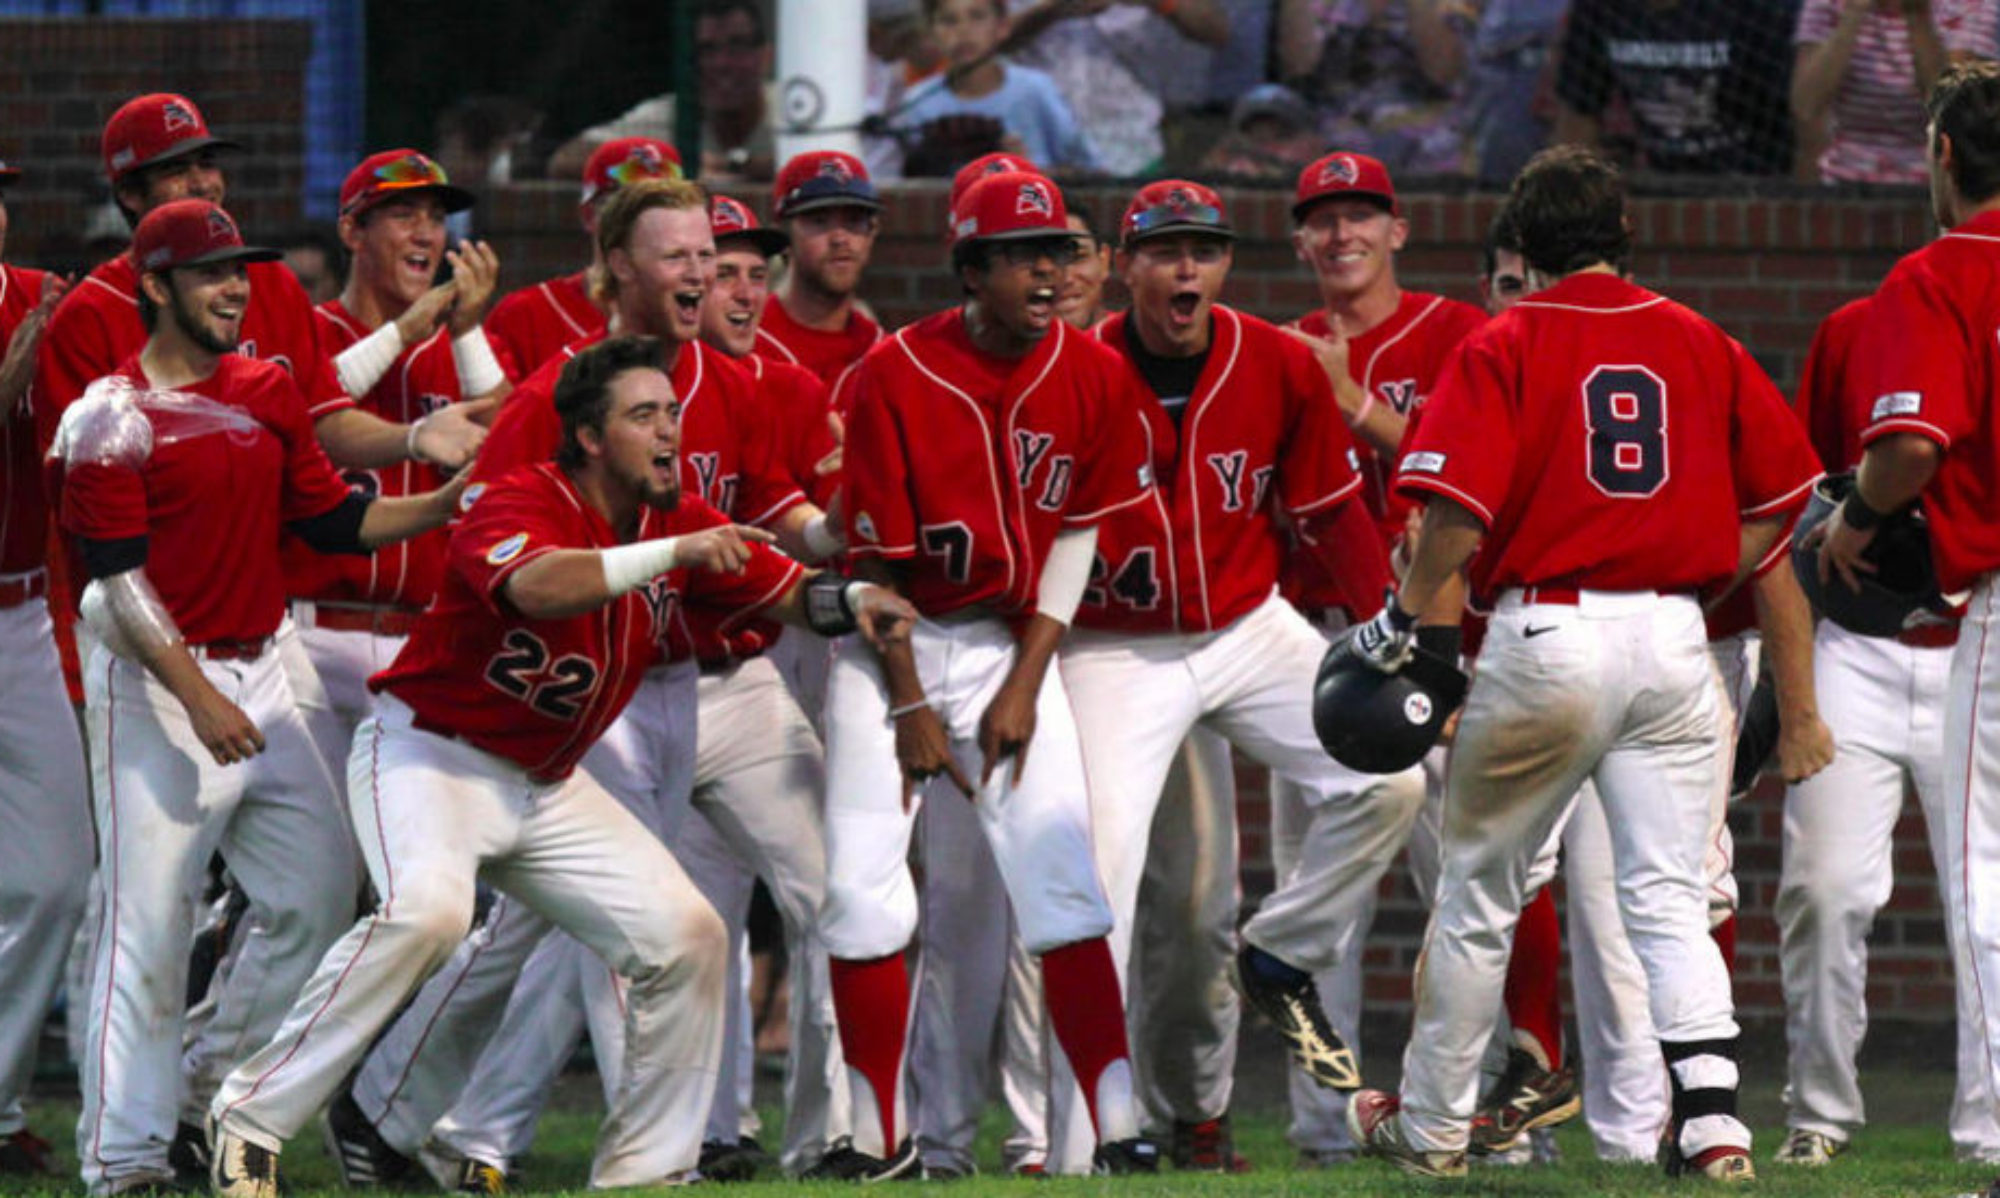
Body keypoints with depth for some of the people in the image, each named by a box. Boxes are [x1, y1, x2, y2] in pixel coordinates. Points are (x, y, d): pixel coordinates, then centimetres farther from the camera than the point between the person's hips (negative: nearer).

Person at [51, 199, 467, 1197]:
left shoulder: (266, 393, 12)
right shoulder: (110, 420, -9)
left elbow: (333, 521, 15)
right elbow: (119, 581, -14)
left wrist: (450, 505, 1)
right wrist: (198, 700, -21)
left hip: (258, 675, 7)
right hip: (156, 686, -7)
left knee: (317, 890, 6)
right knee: (148, 921, -8)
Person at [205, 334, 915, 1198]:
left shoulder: (678, 524, 2)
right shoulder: (520, 503, -21)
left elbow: (784, 591, 8)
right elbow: (537, 585, -43)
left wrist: (851, 600, -14)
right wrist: (672, 553, -48)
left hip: (546, 786, 8)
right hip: (429, 755, -8)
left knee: (685, 933, 1)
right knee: (428, 910, -33)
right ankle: (254, 1115, -26)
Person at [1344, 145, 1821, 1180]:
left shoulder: (1502, 348, -5)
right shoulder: (1701, 344, 8)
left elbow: (1459, 511, -15)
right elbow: (1782, 492, 11)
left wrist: (1403, 619, -2)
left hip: (1546, 634, -3)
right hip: (1675, 644, 3)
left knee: (1477, 892, 11)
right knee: (1669, 895, 4)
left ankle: (1432, 1126, 22)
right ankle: (1712, 1121, -13)